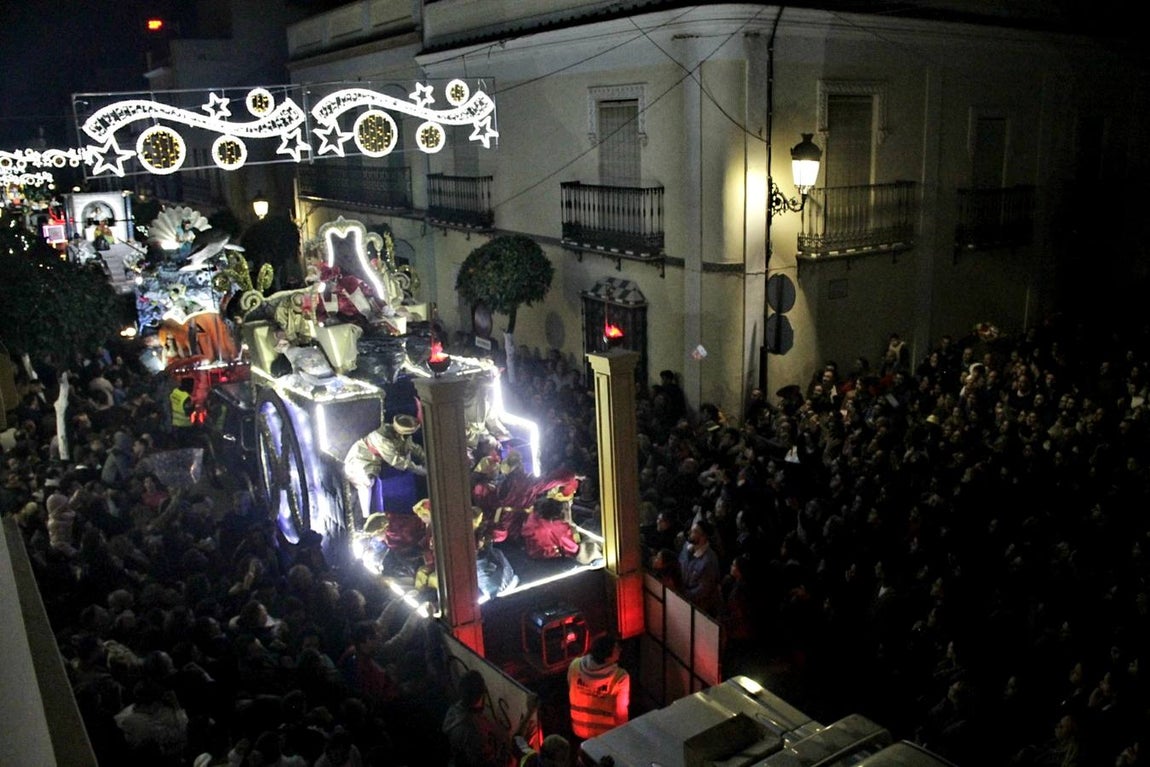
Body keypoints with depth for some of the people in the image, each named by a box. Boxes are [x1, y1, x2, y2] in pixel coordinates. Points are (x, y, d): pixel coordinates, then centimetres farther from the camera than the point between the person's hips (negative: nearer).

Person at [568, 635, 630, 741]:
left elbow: (571, 695, 0)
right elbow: (620, 713, -21)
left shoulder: (575, 665, -17)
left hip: (579, 729, 4)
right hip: (606, 734, -4)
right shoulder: (620, 677, -29)